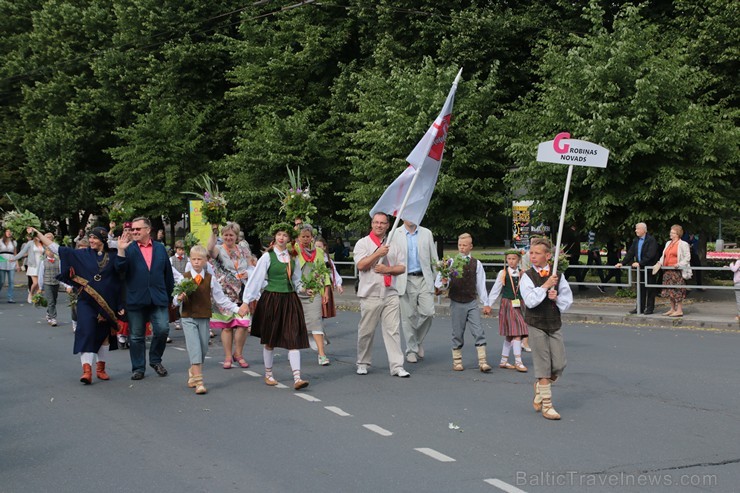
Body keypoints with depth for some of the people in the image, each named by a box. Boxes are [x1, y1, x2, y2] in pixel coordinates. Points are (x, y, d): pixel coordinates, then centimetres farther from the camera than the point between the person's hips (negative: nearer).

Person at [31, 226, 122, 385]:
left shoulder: (111, 257, 5)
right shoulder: (81, 254, 2)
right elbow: (56, 248, 1)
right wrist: (37, 234, -2)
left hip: (106, 303, 2)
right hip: (86, 302, -1)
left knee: (104, 334, 9)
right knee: (86, 332, -14)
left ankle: (100, 368, 22)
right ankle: (87, 370, -18)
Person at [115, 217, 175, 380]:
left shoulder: (160, 248, 9)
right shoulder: (129, 249, 3)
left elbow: (168, 273, 12)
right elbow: (120, 269, -10)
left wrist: (169, 294, 11)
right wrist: (121, 251, -22)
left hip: (158, 299, 1)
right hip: (135, 299, -1)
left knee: (162, 330, -8)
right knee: (136, 336, 6)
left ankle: (155, 360, 15)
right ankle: (138, 368, 17)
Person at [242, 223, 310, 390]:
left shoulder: (293, 257, 8)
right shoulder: (267, 256, -5)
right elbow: (255, 279, -6)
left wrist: (303, 289, 5)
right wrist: (247, 300, -8)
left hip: (290, 300, 3)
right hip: (271, 299, -3)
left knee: (293, 339, -6)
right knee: (269, 340, 10)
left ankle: (297, 378, -10)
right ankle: (268, 374, 26)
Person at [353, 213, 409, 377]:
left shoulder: (394, 245, 14)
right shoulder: (363, 243, 4)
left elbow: (402, 267, 10)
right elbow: (360, 265, -9)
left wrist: (388, 269, -8)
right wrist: (378, 254, -15)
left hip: (390, 293, 3)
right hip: (370, 294, -3)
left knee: (392, 330, -2)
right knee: (366, 331, 4)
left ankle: (397, 366, -2)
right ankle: (363, 363, 19)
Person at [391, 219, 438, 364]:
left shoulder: (426, 233, 10)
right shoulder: (395, 235, 3)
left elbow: (434, 258, 12)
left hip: (424, 279, 2)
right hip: (405, 280, -1)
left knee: (428, 312, -8)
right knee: (408, 316, 0)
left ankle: (419, 341, 17)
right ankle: (411, 350, 12)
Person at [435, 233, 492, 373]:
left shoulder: (476, 264, 4)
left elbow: (481, 284, 7)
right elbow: (438, 282, -4)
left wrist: (486, 303, 5)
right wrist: (444, 283, -26)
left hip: (472, 303, 1)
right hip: (456, 303, -1)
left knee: (479, 332, -5)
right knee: (457, 333, 6)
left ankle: (482, 362, -4)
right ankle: (457, 361, 17)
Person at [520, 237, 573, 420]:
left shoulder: (558, 275, 5)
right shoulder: (527, 276, -5)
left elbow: (568, 300, 8)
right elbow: (530, 301, -17)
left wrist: (557, 297, -11)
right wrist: (546, 285, -18)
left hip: (554, 324, 4)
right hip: (536, 325, -4)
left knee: (559, 365, 2)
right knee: (543, 367, -2)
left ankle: (539, 389, 29)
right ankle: (546, 405, 8)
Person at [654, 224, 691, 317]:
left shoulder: (683, 244, -3)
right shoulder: (668, 243, 19)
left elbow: (687, 257, -8)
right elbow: (664, 255, 21)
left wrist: (679, 264, -21)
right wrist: (659, 263, 4)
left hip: (677, 271, -8)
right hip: (667, 270, 8)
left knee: (677, 291, -7)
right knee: (669, 290, 10)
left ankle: (679, 310, -3)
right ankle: (672, 309, 18)